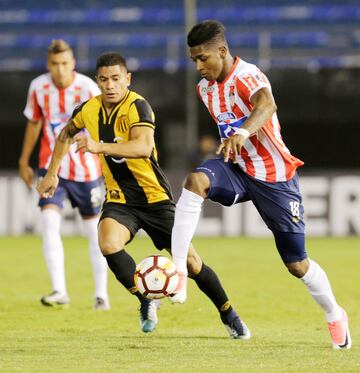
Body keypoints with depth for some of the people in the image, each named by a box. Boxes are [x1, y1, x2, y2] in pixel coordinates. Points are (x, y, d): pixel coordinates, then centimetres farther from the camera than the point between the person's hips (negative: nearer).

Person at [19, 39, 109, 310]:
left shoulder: (88, 88, -14)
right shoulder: (38, 87, -5)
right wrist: (24, 161, 17)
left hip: (86, 170, -1)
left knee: (95, 230, 6)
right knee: (50, 221, -18)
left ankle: (101, 294, 20)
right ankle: (60, 291, -21)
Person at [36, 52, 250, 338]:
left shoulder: (137, 107, -20)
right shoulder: (88, 110, -2)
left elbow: (143, 146, -39)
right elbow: (66, 135, 22)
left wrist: (99, 147, -49)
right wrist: (51, 173, 18)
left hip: (155, 196, -4)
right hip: (119, 199, 4)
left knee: (189, 259, -4)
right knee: (109, 243, -27)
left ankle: (229, 315, 17)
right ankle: (146, 301, -7)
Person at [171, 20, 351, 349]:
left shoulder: (247, 77, -21)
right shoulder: (206, 88, 3)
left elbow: (267, 105, -45)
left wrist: (243, 132, -62)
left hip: (275, 177, -5)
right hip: (237, 169, 5)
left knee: (297, 264, 2)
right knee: (196, 180, -30)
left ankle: (334, 314, 30)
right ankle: (177, 271, -35)